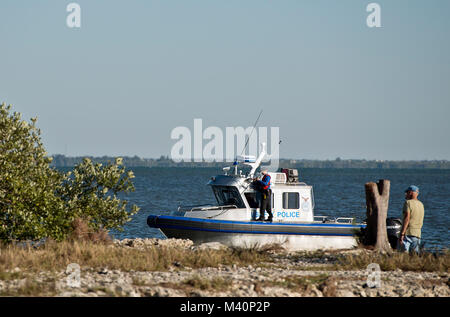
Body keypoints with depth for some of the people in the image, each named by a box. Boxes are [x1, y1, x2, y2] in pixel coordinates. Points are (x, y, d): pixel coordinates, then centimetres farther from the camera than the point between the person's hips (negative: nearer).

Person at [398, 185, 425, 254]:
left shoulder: (408, 202, -6)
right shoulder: (421, 204, 17)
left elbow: (407, 219, -16)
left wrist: (402, 234, -18)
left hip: (408, 232, -7)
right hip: (418, 233, 7)